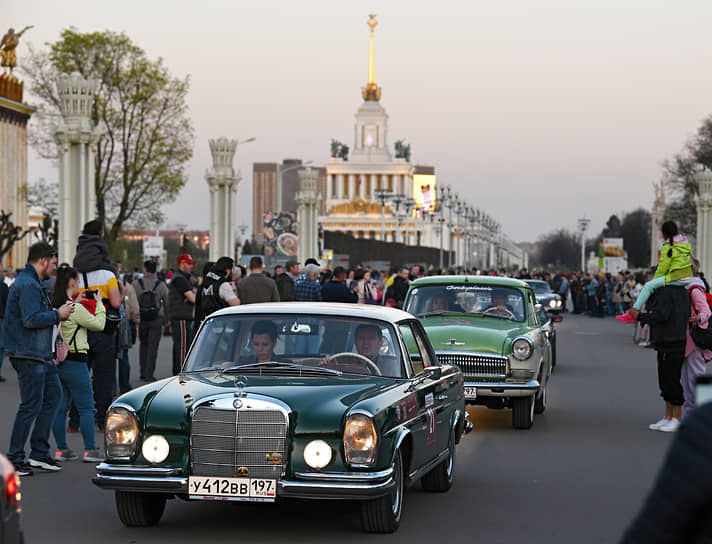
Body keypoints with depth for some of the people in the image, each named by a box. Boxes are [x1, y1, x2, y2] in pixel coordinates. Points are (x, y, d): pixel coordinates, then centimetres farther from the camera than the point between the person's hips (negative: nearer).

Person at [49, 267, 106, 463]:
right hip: (74, 362, -8)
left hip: (57, 361, 8)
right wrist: (99, 303, 2)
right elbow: (98, 324, -10)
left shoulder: (54, 305, 6)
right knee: (86, 408, -1)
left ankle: (61, 449, 14)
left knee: (60, 407, 12)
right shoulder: (75, 309, -17)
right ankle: (90, 450, -1)